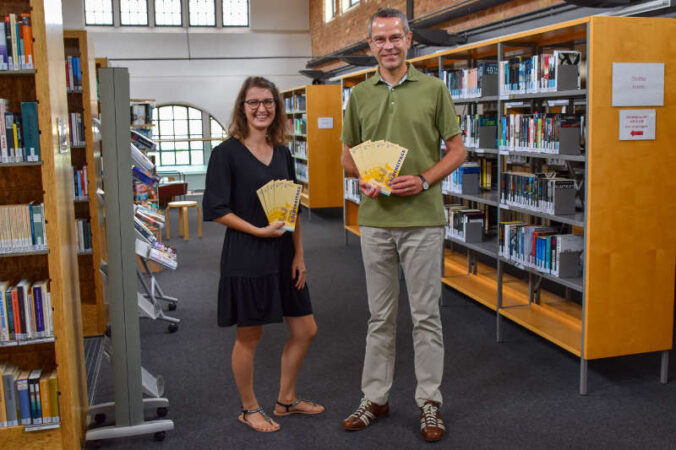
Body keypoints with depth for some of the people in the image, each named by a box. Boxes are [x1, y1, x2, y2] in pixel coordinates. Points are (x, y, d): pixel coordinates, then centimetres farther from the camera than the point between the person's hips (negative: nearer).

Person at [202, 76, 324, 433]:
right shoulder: (227, 153, -9)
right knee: (249, 337, 6)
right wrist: (258, 230, -19)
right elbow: (215, 209, -13)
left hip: (282, 255, 7)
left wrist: (298, 255, 6)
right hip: (245, 257, -6)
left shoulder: (282, 153, 8)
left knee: (305, 331, 12)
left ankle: (286, 399, 32)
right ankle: (249, 409, 28)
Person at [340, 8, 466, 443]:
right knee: (380, 315, 12)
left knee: (426, 314, 6)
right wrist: (363, 178, -8)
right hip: (375, 219, 3)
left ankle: (430, 401, 19)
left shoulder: (434, 89, 0)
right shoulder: (360, 95, 8)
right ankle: (375, 398, 25)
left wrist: (424, 180, -14)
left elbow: (457, 149, 1)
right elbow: (347, 154, 13)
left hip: (423, 219, -2)